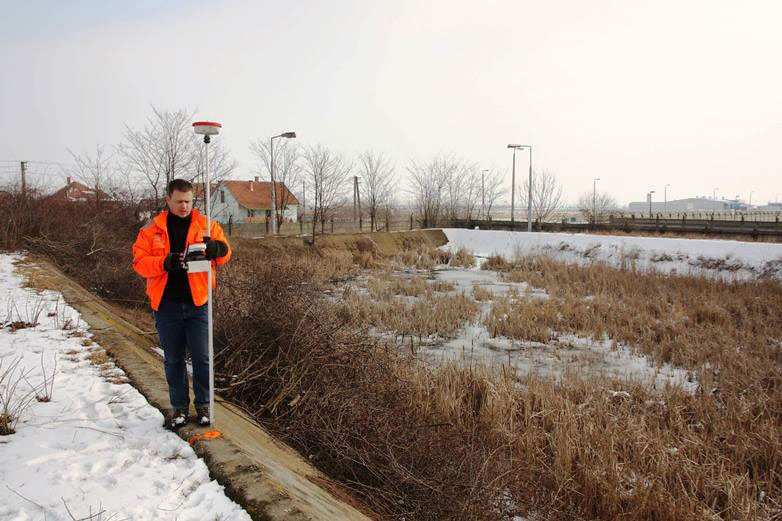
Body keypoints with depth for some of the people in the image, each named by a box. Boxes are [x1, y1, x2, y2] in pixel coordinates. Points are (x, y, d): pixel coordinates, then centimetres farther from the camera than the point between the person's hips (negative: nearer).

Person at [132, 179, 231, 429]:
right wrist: (165, 263, -22)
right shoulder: (152, 230, 3)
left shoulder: (206, 226, 3)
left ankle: (203, 405, 19)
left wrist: (216, 248, -24)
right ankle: (179, 407, 26)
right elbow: (139, 261, -3)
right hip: (166, 305, 1)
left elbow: (225, 253, 0)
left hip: (197, 303, -1)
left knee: (202, 357, 3)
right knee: (173, 360, 12)